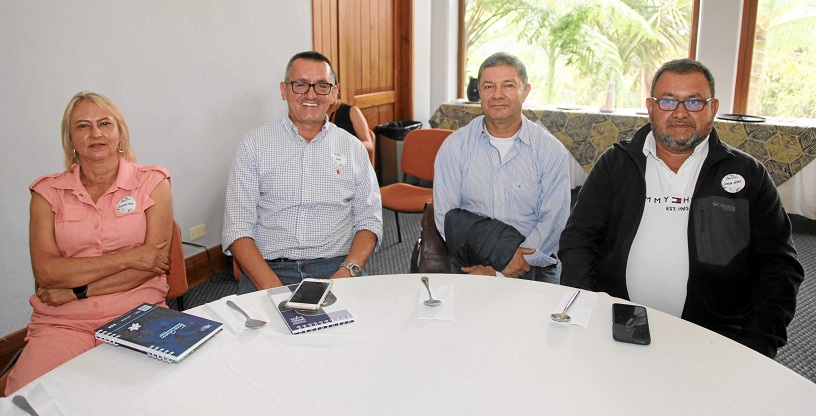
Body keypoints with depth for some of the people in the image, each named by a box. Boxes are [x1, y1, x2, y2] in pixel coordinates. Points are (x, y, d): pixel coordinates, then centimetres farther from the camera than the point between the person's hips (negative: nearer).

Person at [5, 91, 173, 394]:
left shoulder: (151, 182, 6)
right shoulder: (48, 192, 10)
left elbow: (154, 261, -4)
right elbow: (46, 272, -4)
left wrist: (76, 291, -7)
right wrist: (128, 257, -10)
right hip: (61, 322, 2)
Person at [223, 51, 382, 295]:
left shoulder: (353, 148, 13)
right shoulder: (255, 145, 7)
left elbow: (369, 221, 10)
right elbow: (237, 227, 0)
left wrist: (348, 271, -10)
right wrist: (272, 286, -15)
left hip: (335, 266, 1)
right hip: (268, 269, -1)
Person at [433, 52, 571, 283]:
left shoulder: (551, 150, 4)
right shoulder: (454, 146, 6)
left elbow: (553, 220, -2)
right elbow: (445, 215, -1)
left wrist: (513, 265, -16)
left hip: (532, 266, 0)